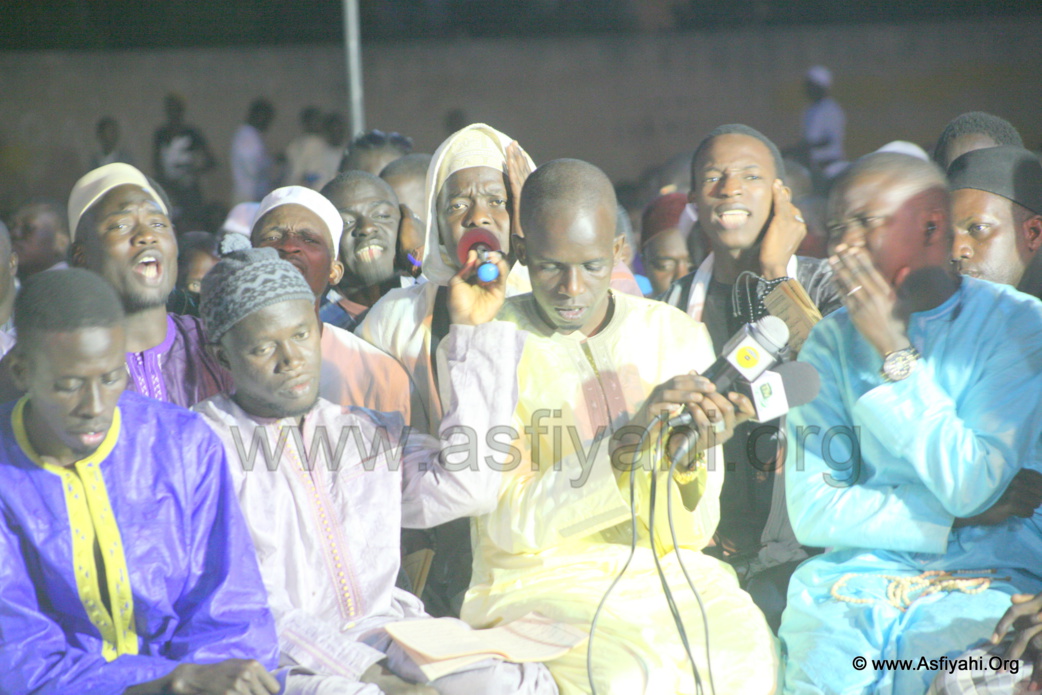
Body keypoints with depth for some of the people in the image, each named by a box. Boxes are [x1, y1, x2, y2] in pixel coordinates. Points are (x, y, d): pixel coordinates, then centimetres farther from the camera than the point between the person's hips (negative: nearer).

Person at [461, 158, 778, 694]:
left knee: (747, 652, -28)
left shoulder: (677, 336, 3)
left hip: (662, 571, 3)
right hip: (537, 578, -3)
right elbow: (510, 524, -14)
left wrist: (687, 459, -21)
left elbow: (692, 534, 1)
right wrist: (626, 446, -25)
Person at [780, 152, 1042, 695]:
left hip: (983, 583, -2)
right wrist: (958, 516, -7)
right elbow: (811, 512, -1)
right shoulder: (832, 340, 9)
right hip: (852, 579, 2)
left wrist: (897, 352, -9)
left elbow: (971, 486, -11)